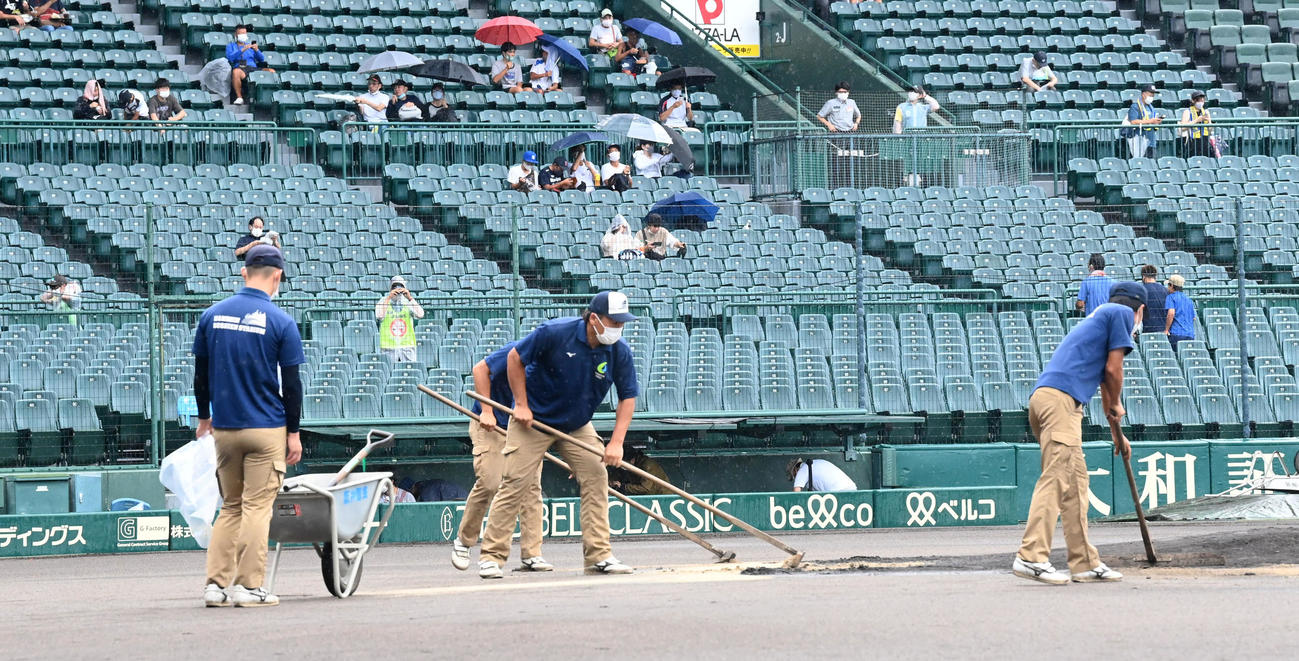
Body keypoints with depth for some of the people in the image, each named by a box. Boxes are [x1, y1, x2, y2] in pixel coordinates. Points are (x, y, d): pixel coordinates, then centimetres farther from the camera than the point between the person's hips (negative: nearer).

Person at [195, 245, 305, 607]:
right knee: (257, 508, 0)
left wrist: (204, 417, 21)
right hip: (267, 428, -4)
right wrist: (293, 432, 1)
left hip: (224, 428, 4)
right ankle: (249, 587, -2)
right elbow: (291, 384, -7)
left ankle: (216, 584, 6)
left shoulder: (212, 315, 3)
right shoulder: (280, 322, -8)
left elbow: (201, 373, 10)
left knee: (231, 507, 13)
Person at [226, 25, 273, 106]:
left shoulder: (250, 45, 30)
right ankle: (239, 97, -33)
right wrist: (242, 50, -12)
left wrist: (257, 50, -2)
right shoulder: (230, 46, 22)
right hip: (240, 68, -3)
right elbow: (230, 58, 0)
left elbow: (262, 59, 19)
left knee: (271, 71, -24)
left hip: (253, 68, 3)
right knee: (236, 72, -41)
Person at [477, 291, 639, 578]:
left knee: (596, 478, -7)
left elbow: (628, 397, -6)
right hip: (534, 418, -4)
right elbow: (515, 358, -12)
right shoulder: (555, 333, -25)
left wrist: (616, 442, -16)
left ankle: (598, 555, -1)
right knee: (516, 482, -9)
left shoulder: (620, 351, -14)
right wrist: (521, 404, -14)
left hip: (578, 425, 4)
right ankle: (491, 556, -4)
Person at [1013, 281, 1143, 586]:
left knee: (1076, 480, 12)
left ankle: (1085, 563, 14)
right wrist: (1116, 407, 19)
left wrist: (1117, 433, 52)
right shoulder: (1123, 314, 7)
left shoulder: (1098, 316, 33)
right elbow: (1113, 369, 0)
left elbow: (1104, 379, 43)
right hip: (1062, 398, -9)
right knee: (1056, 477, -16)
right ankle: (1031, 557, -26)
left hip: (1042, 397, 9)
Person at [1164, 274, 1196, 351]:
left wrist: (1166, 329, -10)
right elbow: (1194, 318, 22)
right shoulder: (1188, 299, 21)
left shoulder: (1171, 297, 0)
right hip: (1190, 335, 7)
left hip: (1176, 334, -7)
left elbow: (1171, 313, -15)